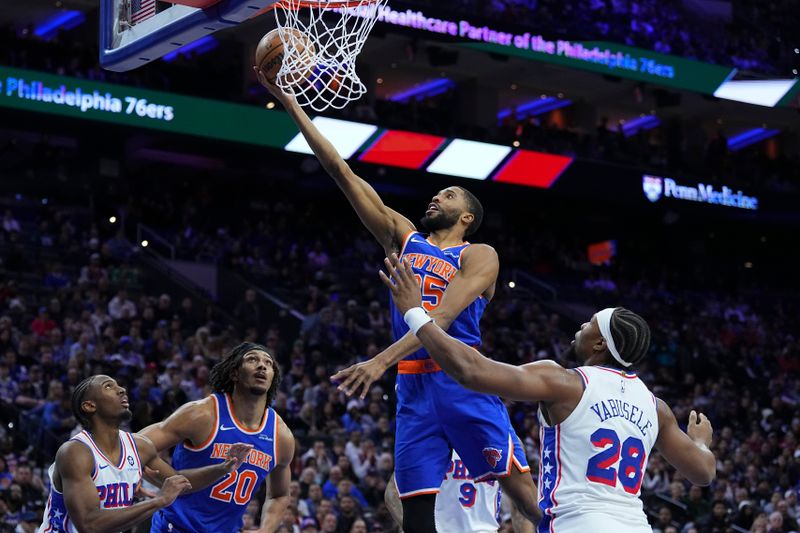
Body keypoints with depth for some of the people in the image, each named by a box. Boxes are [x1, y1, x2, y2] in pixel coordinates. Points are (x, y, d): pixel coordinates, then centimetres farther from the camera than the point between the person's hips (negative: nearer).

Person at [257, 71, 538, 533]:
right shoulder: (403, 238, 18)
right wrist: (291, 103, 12)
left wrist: (381, 361, -28)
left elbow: (441, 317, -15)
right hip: (413, 386, 5)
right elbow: (343, 173, 15)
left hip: (462, 380, -5)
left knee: (521, 488, -13)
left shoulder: (479, 256, 2)